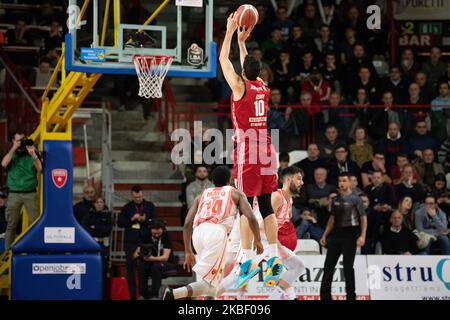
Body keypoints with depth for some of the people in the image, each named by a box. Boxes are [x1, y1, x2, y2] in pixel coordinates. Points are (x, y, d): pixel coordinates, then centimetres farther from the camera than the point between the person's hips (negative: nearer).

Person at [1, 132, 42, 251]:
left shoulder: (33, 153, 7)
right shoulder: (11, 154, 10)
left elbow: (40, 169, -5)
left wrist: (32, 154, -14)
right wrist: (13, 149, -8)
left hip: (31, 193, 0)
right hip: (14, 193, 0)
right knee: (11, 224, -2)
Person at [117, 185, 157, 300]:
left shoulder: (150, 206, 8)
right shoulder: (127, 207, 10)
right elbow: (119, 223, 5)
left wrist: (145, 220, -17)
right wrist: (131, 219, -9)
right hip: (130, 242, 1)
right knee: (130, 268, 0)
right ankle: (132, 295, 5)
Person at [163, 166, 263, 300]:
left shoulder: (202, 195, 31)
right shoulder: (236, 193, 23)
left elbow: (187, 223, 21)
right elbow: (251, 217, 9)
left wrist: (188, 252, 26)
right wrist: (257, 240, 23)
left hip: (198, 232, 5)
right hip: (217, 232, -5)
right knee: (208, 284, -9)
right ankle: (174, 294, -33)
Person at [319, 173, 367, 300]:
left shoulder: (355, 199, -4)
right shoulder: (335, 200, 12)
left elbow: (363, 218, -5)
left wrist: (362, 236, -16)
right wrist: (325, 235, 14)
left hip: (349, 234, -6)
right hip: (336, 233, 6)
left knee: (348, 266, -4)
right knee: (329, 265, 4)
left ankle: (350, 295, 6)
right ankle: (325, 295, 9)